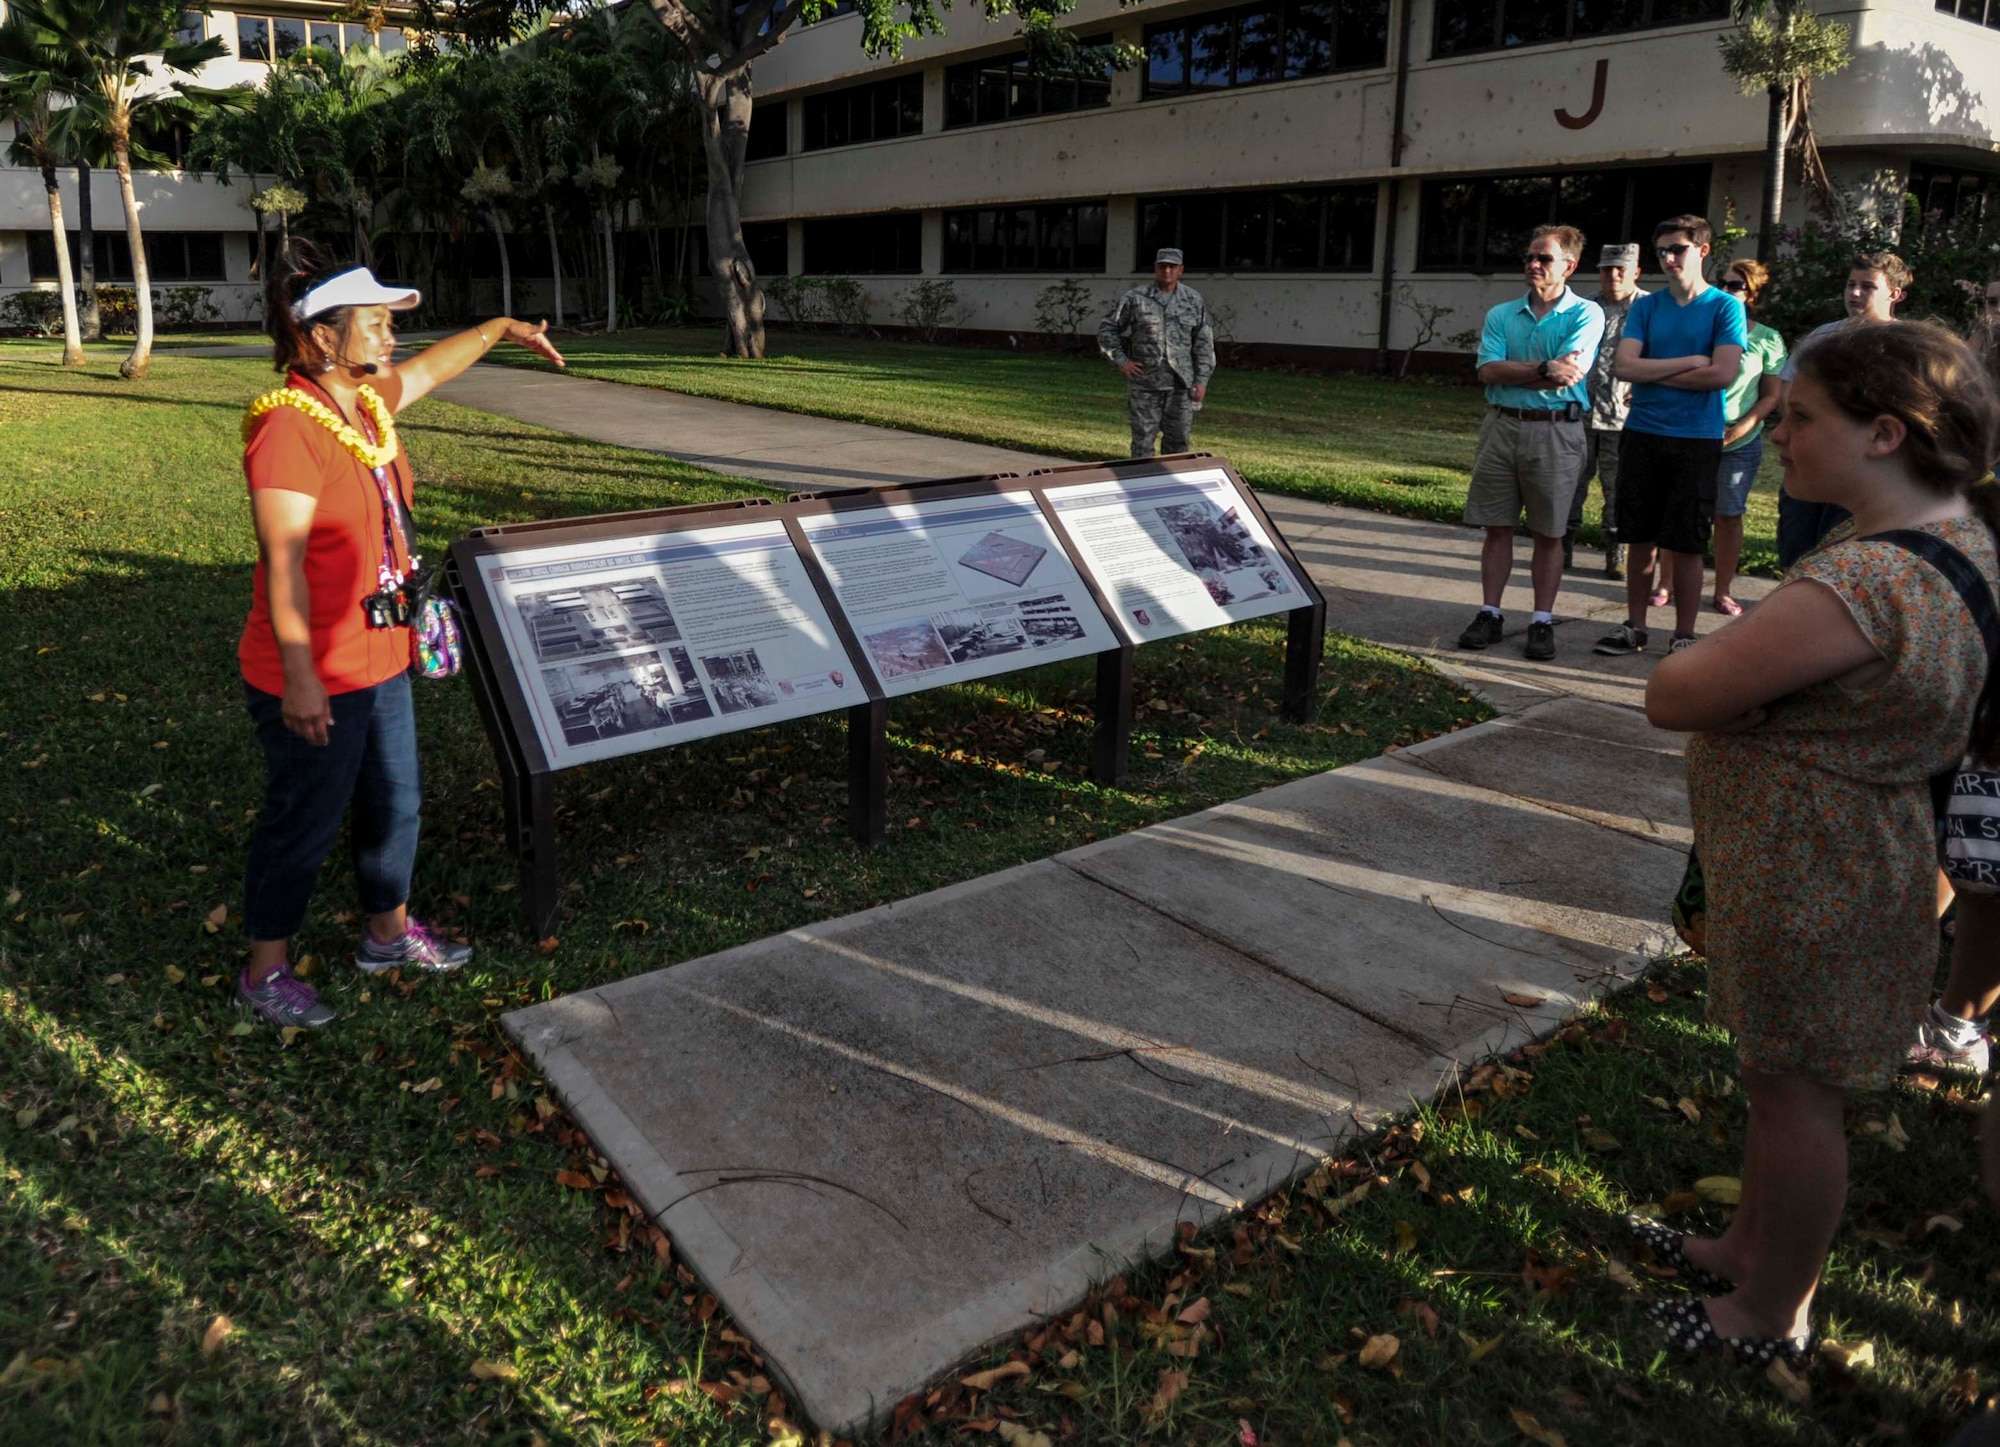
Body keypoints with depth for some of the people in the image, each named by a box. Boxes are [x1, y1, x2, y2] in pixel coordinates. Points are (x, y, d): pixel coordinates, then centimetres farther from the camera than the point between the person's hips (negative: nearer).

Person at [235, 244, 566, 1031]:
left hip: (380, 660, 9)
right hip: (314, 679, -9)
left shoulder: (367, 401, 3)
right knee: (303, 822, 7)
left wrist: (500, 329, 36)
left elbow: (426, 368, 26)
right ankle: (264, 973, 27)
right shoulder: (289, 427, -23)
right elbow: (285, 564, -25)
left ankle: (389, 932, 42)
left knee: (394, 801, 21)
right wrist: (300, 679, -26)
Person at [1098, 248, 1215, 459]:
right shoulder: (1134, 299, 0)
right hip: (1144, 384, -2)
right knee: (1143, 440, 1)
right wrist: (1121, 361, -3)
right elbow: (1107, 329, 7)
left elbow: (1204, 342, 8)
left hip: (1181, 384, 2)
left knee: (1178, 441, 8)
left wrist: (1202, 380, 1)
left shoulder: (1193, 301, 6)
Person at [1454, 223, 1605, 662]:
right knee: (1497, 527, 6)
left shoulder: (1585, 314, -1)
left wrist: (1511, 371, -9)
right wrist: (1544, 369, -14)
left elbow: (1566, 376, -15)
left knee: (1549, 533, 4)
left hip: (1555, 432, -3)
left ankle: (1543, 621, 11)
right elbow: (1488, 370, -5)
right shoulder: (1501, 315, 10)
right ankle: (1489, 614, 13)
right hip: (1502, 427, 3)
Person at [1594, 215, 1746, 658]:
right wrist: (1689, 362, -11)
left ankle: (1684, 635, 11)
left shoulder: (1725, 307, -1)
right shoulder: (1646, 307, 8)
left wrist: (1654, 372, -8)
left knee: (1685, 544, 1)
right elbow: (1625, 366, -5)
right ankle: (1634, 626, 18)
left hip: (1696, 441, -3)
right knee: (1640, 538, 8)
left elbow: (1722, 374, -13)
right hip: (1642, 436, 3)